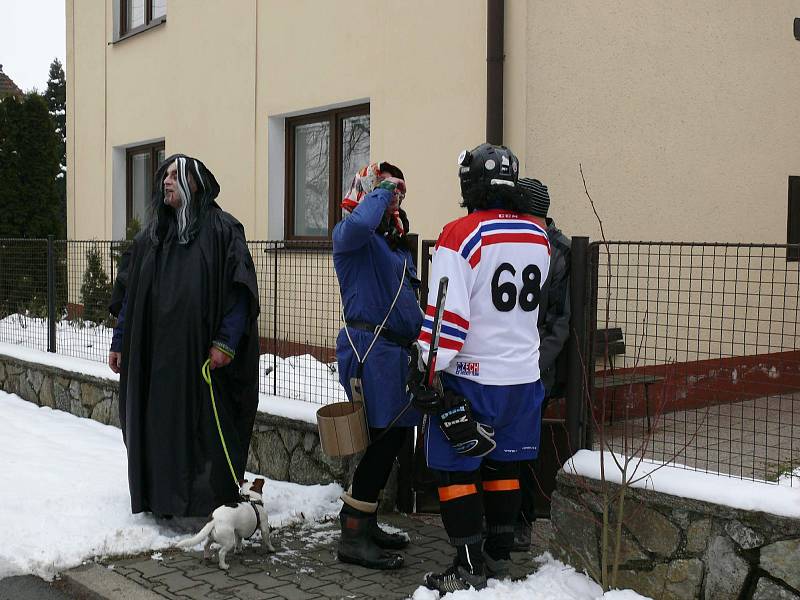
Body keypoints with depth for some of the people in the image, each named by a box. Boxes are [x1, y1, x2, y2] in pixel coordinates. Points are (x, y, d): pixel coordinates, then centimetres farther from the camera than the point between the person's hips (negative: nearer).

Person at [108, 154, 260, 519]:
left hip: (201, 354, -5)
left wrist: (225, 342, -15)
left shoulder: (222, 230, -4)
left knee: (205, 427, 0)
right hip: (155, 353, 5)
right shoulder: (152, 234, 13)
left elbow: (239, 290, -9)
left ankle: (208, 503, 13)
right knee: (158, 426, 9)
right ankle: (161, 499, 23)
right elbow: (128, 293, 15)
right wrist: (119, 342, 13)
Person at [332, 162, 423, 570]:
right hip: (368, 348, -9)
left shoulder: (397, 242, 22)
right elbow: (359, 223, -32)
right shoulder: (350, 235, -6)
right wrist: (383, 189, -16)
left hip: (397, 350, 9)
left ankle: (366, 524, 24)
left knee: (391, 440, 12)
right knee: (384, 439, -11)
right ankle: (353, 538, -3)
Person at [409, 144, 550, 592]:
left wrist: (428, 372, -13)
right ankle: (499, 557, 26)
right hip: (524, 375, 7)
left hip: (472, 376, -6)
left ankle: (470, 569, 7)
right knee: (503, 466, 17)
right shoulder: (539, 235, 6)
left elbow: (447, 314, -19)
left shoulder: (462, 234, -15)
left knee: (456, 468, 4)